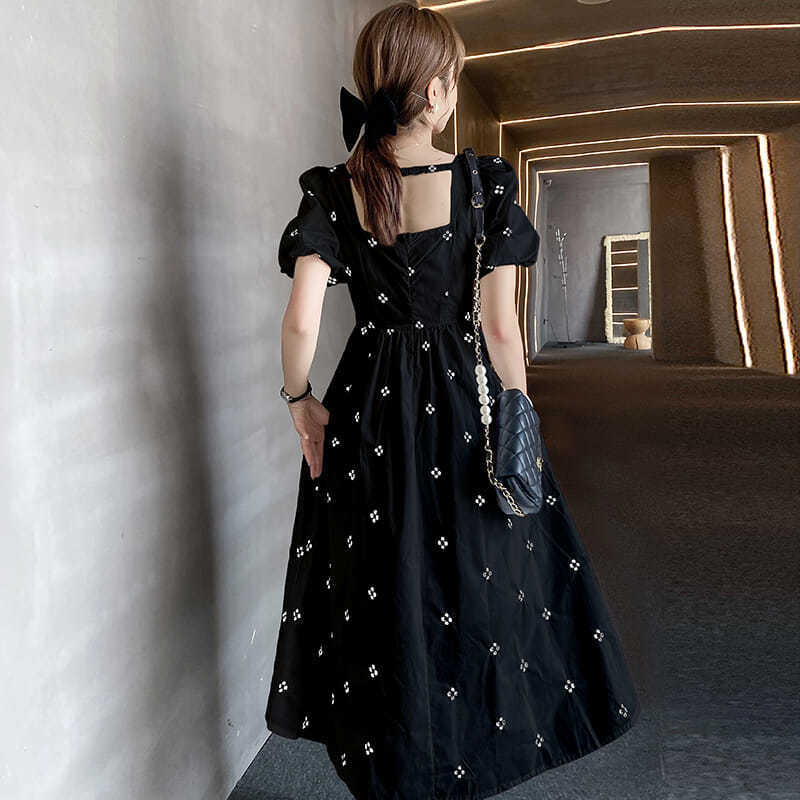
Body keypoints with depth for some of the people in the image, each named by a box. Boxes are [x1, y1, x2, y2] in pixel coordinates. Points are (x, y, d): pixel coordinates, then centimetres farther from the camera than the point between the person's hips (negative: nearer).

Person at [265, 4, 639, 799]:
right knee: (475, 585, 15)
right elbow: (500, 326, -10)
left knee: (383, 596, 14)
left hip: (369, 414, 2)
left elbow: (301, 322, -13)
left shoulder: (334, 191, -3)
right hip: (466, 405, -1)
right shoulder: (480, 182, -8)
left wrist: (299, 398, 4)